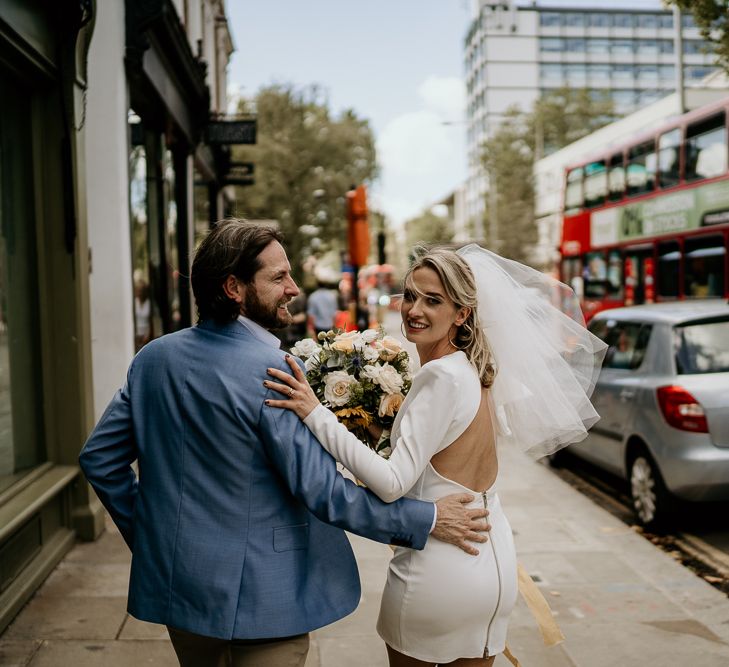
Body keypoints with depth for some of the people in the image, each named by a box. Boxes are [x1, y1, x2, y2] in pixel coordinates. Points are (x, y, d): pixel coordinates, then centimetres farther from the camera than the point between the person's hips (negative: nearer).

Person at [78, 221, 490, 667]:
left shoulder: (153, 357, 0)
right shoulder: (273, 371, -21)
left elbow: (99, 458, 5)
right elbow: (321, 489, -22)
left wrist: (148, 532, 16)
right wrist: (428, 519, -13)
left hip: (176, 586, 7)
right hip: (258, 598, -7)